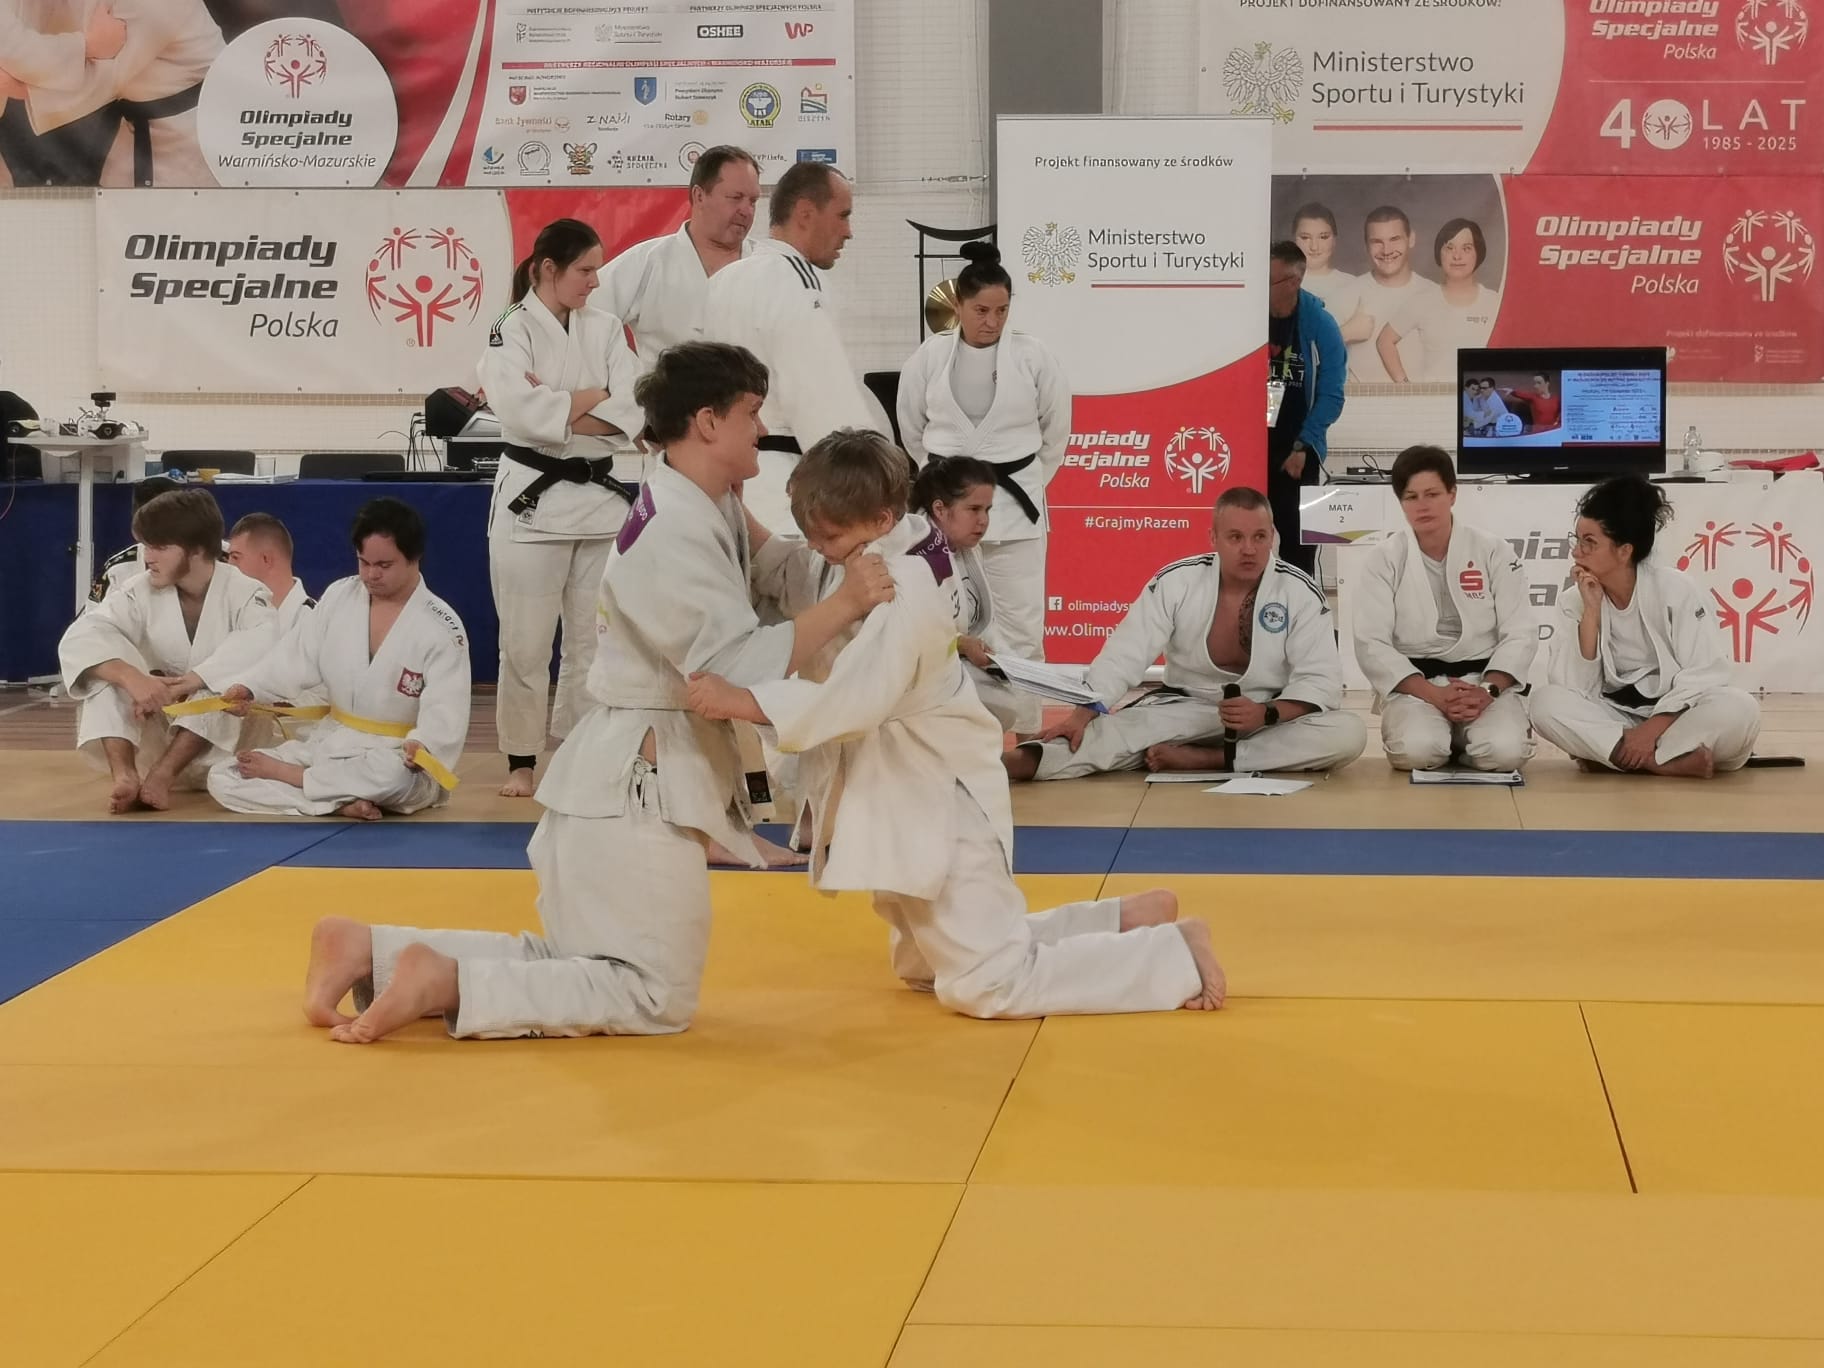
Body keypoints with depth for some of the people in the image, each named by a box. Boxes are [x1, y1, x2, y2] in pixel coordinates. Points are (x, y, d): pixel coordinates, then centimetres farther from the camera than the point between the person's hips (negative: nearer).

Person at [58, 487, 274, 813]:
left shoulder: (244, 593, -14)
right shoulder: (141, 592, -6)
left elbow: (262, 650, -35)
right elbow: (79, 639, -21)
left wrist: (182, 687, -43)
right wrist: (133, 678, -40)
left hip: (227, 740, -3)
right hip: (158, 732, 3)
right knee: (112, 666, -19)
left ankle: (160, 776, -39)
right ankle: (125, 774, -38)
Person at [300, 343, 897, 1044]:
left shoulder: (696, 511, 11)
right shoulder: (677, 536, -20)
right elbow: (739, 668, -26)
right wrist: (844, 605, -22)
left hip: (625, 775, 10)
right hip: (640, 785, -10)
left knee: (576, 967, 18)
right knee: (654, 998, -5)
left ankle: (370, 952, 12)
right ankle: (443, 983, -10)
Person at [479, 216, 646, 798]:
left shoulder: (606, 328, 8)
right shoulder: (512, 331, -5)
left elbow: (634, 413, -4)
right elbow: (522, 409, -20)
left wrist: (561, 407, -14)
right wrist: (595, 397, -10)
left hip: (605, 495, 4)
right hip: (534, 499, -4)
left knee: (595, 638, 8)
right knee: (526, 641, 1)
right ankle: (521, 761, 13)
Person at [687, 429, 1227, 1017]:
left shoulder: (904, 592, -28)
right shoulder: (866, 567, 1)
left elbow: (855, 697, -40)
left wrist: (741, 700, -43)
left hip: (944, 806, -11)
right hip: (911, 804, 11)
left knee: (987, 987, -8)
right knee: (928, 968, 24)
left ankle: (1174, 952, 5)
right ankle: (1121, 923, 29)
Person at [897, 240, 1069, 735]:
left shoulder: (1032, 356, -5)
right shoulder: (930, 357, -3)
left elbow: (1057, 427, 7)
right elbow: (912, 427, 11)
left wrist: (1028, 480, 11)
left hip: (1014, 501, -1)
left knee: (1021, 620, 0)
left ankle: (1026, 728, 9)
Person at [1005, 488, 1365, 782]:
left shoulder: (1301, 593, -9)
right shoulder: (1177, 582, -8)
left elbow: (1320, 679, -12)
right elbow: (1126, 654, -12)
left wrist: (1267, 714, -30)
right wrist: (1083, 712, -27)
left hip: (1273, 715, 0)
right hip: (1185, 707, 0)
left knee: (1348, 734, -29)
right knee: (1115, 730, -27)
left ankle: (1203, 758, -32)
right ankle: (1025, 760, -57)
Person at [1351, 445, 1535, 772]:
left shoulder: (1494, 552, 2)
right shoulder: (1384, 560, 1)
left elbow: (1520, 633, 0)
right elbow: (1371, 643, -6)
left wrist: (1488, 690, -17)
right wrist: (1434, 695, -18)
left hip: (1484, 680, 1)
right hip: (1414, 684, 0)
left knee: (1504, 751, -30)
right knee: (1415, 750, -33)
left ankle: (1461, 740, 6)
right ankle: (1447, 740, 5)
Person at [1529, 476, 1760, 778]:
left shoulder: (1675, 590, -11)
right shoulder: (1578, 601, -2)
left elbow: (1705, 675, -14)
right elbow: (1575, 690, -11)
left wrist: (1652, 728, -25)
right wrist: (1591, 612, -18)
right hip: (1615, 718, 2)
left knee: (1740, 710, -34)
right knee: (1546, 701, -25)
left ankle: (1608, 755, -27)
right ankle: (1667, 761, -27)